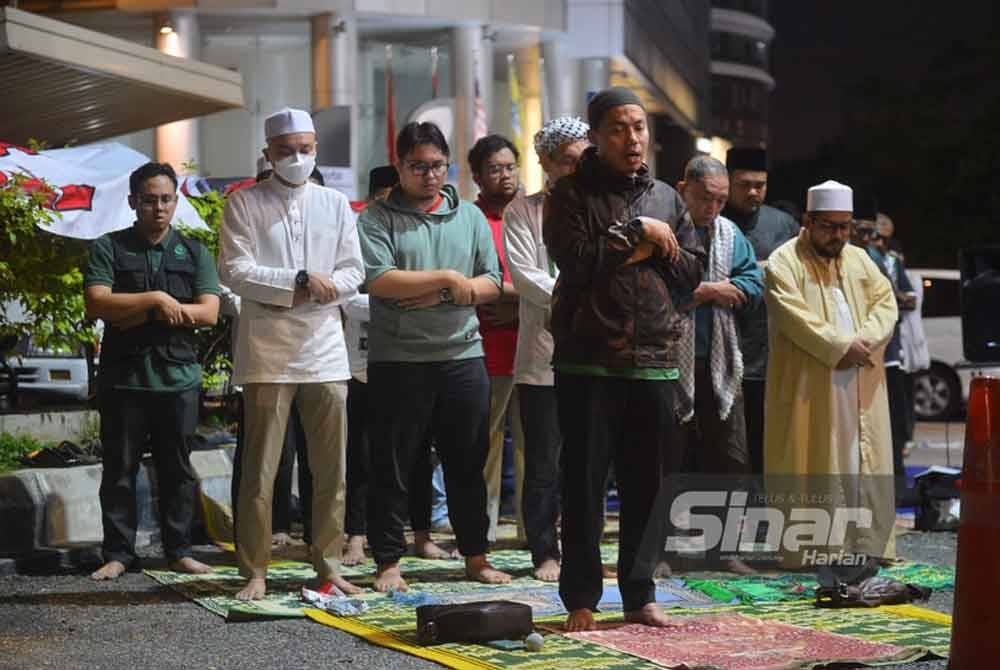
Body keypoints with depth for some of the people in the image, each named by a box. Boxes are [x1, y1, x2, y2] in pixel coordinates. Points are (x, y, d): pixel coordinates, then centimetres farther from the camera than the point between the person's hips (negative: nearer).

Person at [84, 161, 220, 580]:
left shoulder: (194, 253, 10)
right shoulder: (108, 248, 4)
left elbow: (209, 312, -1)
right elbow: (96, 303, -9)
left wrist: (141, 315, -9)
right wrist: (156, 300, -16)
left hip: (178, 377, 2)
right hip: (123, 377, -1)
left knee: (177, 469, 6)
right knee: (120, 469, 2)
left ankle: (179, 550, 14)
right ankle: (118, 554, 9)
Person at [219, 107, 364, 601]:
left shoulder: (336, 204, 13)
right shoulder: (245, 203, 3)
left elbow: (353, 274, 7)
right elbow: (234, 270, -7)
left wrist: (310, 294, -10)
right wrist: (300, 280, -14)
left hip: (325, 350, 3)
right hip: (268, 352, -3)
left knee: (331, 470, 6)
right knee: (260, 471, -1)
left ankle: (328, 568, 15)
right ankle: (255, 573, 6)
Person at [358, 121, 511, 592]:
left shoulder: (469, 216, 12)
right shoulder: (378, 218, 0)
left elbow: (492, 284, 4)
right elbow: (379, 281, -15)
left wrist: (435, 296, -10)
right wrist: (447, 278, -13)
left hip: (463, 356, 3)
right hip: (398, 360, -3)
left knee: (468, 463, 10)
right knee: (392, 466, 2)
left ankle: (476, 556, 20)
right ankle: (388, 562, 11)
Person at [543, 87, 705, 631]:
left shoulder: (665, 197, 15)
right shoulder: (573, 193, 0)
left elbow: (692, 272, 11)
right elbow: (575, 260, -15)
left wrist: (655, 248, -5)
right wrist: (636, 232, -11)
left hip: (653, 361, 5)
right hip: (588, 360, -4)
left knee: (648, 485, 8)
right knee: (584, 484, 0)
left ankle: (639, 596, 19)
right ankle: (581, 600, 8)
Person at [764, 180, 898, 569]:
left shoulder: (859, 260, 15)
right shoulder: (784, 263, -4)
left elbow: (885, 303, 6)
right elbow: (795, 318, -15)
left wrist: (863, 342, -12)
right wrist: (841, 347, -18)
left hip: (860, 386, 6)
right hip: (808, 387, -5)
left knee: (860, 463, 6)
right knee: (812, 464, -5)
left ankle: (865, 543, 10)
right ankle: (808, 549, -3)